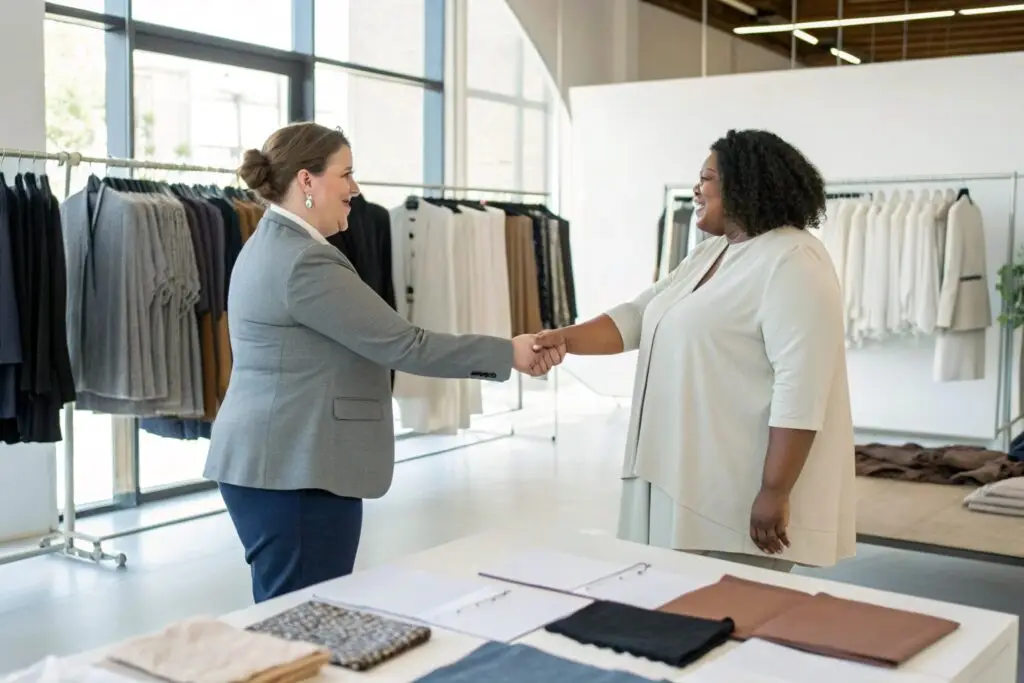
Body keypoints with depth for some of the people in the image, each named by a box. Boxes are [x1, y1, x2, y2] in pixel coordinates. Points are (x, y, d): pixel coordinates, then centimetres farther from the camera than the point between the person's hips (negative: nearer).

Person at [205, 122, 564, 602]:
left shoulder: (272, 244, 14)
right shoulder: (304, 262, -19)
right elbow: (401, 345, -19)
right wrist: (508, 353, -12)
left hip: (268, 460, 11)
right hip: (295, 469, -11)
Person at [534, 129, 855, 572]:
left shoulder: (793, 262, -15)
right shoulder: (708, 253, 15)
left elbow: (800, 387, -22)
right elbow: (638, 317, 11)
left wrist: (775, 492, -24)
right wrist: (565, 339, -5)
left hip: (743, 492, -9)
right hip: (687, 475, 9)